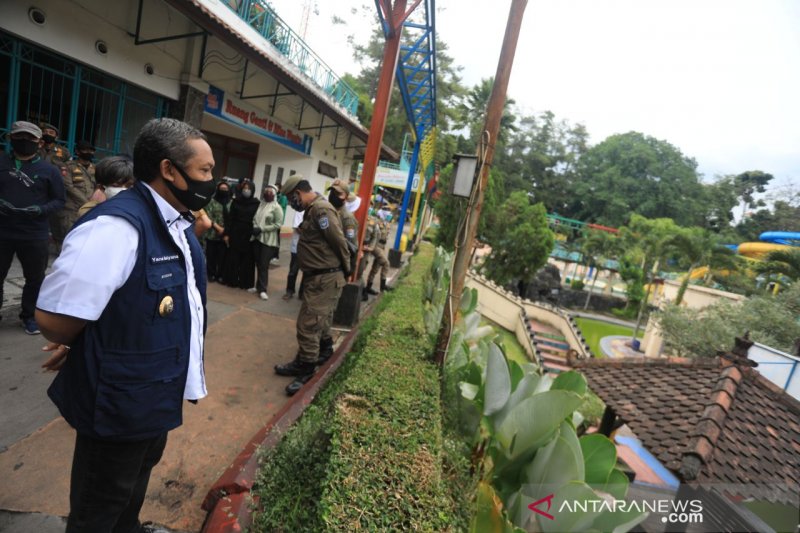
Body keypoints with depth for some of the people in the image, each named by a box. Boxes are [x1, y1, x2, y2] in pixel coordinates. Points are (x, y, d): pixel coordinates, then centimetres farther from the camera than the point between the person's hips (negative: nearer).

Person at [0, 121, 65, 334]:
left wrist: (41, 210, -15)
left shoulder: (49, 170, 2)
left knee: (35, 279, 9)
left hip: (34, 235, -1)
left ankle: (29, 316, 25)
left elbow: (59, 200, 4)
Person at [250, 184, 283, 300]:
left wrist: (261, 229, -15)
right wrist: (255, 227, -5)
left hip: (269, 240, -5)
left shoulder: (276, 207, -7)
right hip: (257, 238, 5)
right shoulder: (260, 205, 10)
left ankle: (262, 289, 3)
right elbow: (255, 218, 17)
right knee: (258, 264, 11)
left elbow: (278, 224, -13)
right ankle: (258, 286, 22)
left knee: (264, 265, -5)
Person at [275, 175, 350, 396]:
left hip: (326, 279, -10)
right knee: (313, 323, 19)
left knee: (308, 325, -4)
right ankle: (302, 362, 32)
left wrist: (345, 271, -6)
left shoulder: (321, 209, -19)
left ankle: (306, 370, 12)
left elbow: (340, 242, -20)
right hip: (316, 278, 10)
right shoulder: (312, 209, 14)